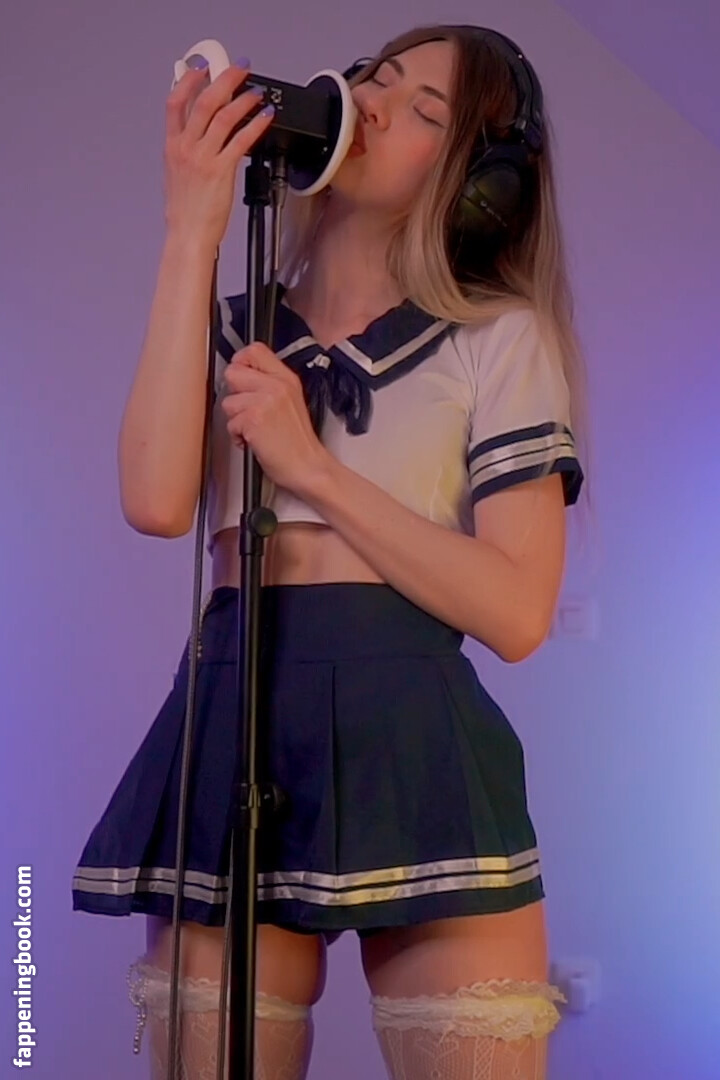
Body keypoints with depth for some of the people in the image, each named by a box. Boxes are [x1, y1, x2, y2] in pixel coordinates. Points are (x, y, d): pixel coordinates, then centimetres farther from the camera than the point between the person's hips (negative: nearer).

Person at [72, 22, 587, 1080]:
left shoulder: (499, 336, 6)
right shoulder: (234, 333, 15)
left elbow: (517, 613, -5)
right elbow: (156, 502, -7)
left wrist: (310, 464, -9)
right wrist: (194, 231, -3)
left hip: (413, 743, -2)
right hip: (226, 736, 3)